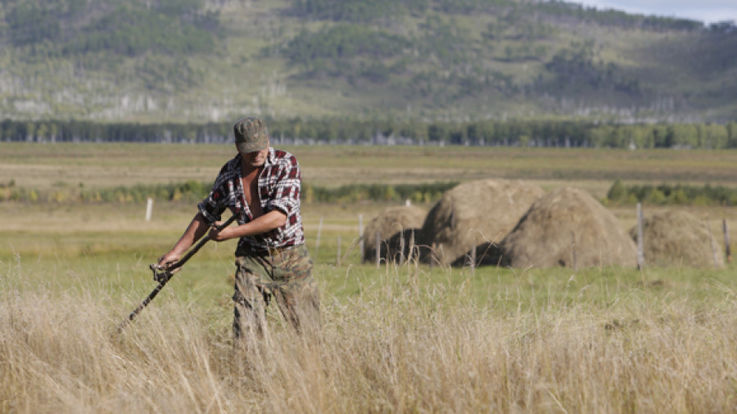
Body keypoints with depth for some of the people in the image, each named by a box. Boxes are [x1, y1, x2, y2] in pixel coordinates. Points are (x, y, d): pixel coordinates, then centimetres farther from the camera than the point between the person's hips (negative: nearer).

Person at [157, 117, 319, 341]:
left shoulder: (286, 164, -12)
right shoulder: (229, 173, 0)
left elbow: (278, 217, -20)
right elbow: (206, 215, 14)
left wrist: (232, 232, -18)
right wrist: (176, 251, 12)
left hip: (290, 257, -2)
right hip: (251, 258, 2)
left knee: (308, 330, -1)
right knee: (246, 330, -11)